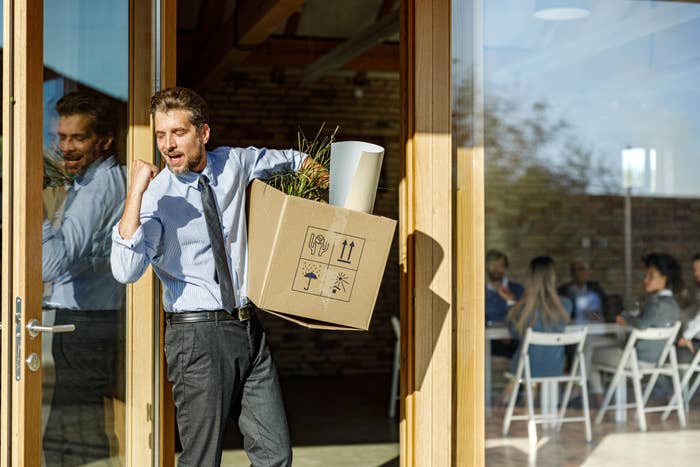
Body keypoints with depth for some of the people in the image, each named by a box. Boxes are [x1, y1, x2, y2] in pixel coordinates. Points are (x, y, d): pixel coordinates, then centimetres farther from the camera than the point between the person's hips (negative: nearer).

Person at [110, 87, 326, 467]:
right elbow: (125, 271, -28)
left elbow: (282, 159, 27)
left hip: (248, 329, 5)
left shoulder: (234, 163, 4)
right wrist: (135, 191, -30)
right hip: (198, 335, -5)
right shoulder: (157, 195, -11)